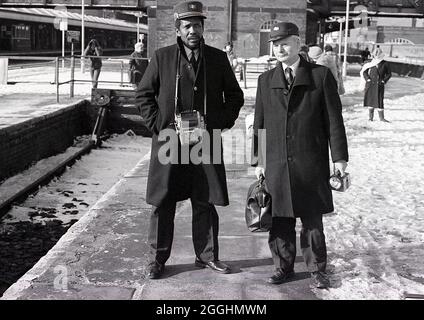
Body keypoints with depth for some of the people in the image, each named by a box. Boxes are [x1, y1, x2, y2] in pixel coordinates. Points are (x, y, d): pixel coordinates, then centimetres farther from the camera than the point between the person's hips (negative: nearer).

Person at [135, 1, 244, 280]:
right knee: (163, 203, 3)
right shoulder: (162, 57, 1)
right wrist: (157, 125, -2)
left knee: (205, 203, 8)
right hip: (169, 141, -1)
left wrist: (223, 122, 3)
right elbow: (143, 94, 7)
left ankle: (207, 255, 22)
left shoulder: (218, 58, 5)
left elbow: (235, 96, 15)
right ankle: (158, 259, 14)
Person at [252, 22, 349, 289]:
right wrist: (258, 161, 9)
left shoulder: (321, 76, 0)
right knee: (281, 222, 9)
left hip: (311, 165, -2)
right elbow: (259, 124, 12)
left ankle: (317, 270, 19)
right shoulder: (266, 80, 9)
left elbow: (334, 119, 0)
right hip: (277, 165, 3)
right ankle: (284, 267, 24)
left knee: (312, 221, 5)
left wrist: (339, 157, -4)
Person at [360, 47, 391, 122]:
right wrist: (367, 78, -2)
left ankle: (381, 117, -1)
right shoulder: (371, 63, 5)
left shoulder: (385, 64, 2)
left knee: (379, 100, -6)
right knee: (370, 99, 4)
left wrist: (384, 81, -4)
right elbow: (364, 71, 12)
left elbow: (389, 74, 8)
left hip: (379, 85, -2)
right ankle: (370, 116, 12)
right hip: (370, 85, 2)